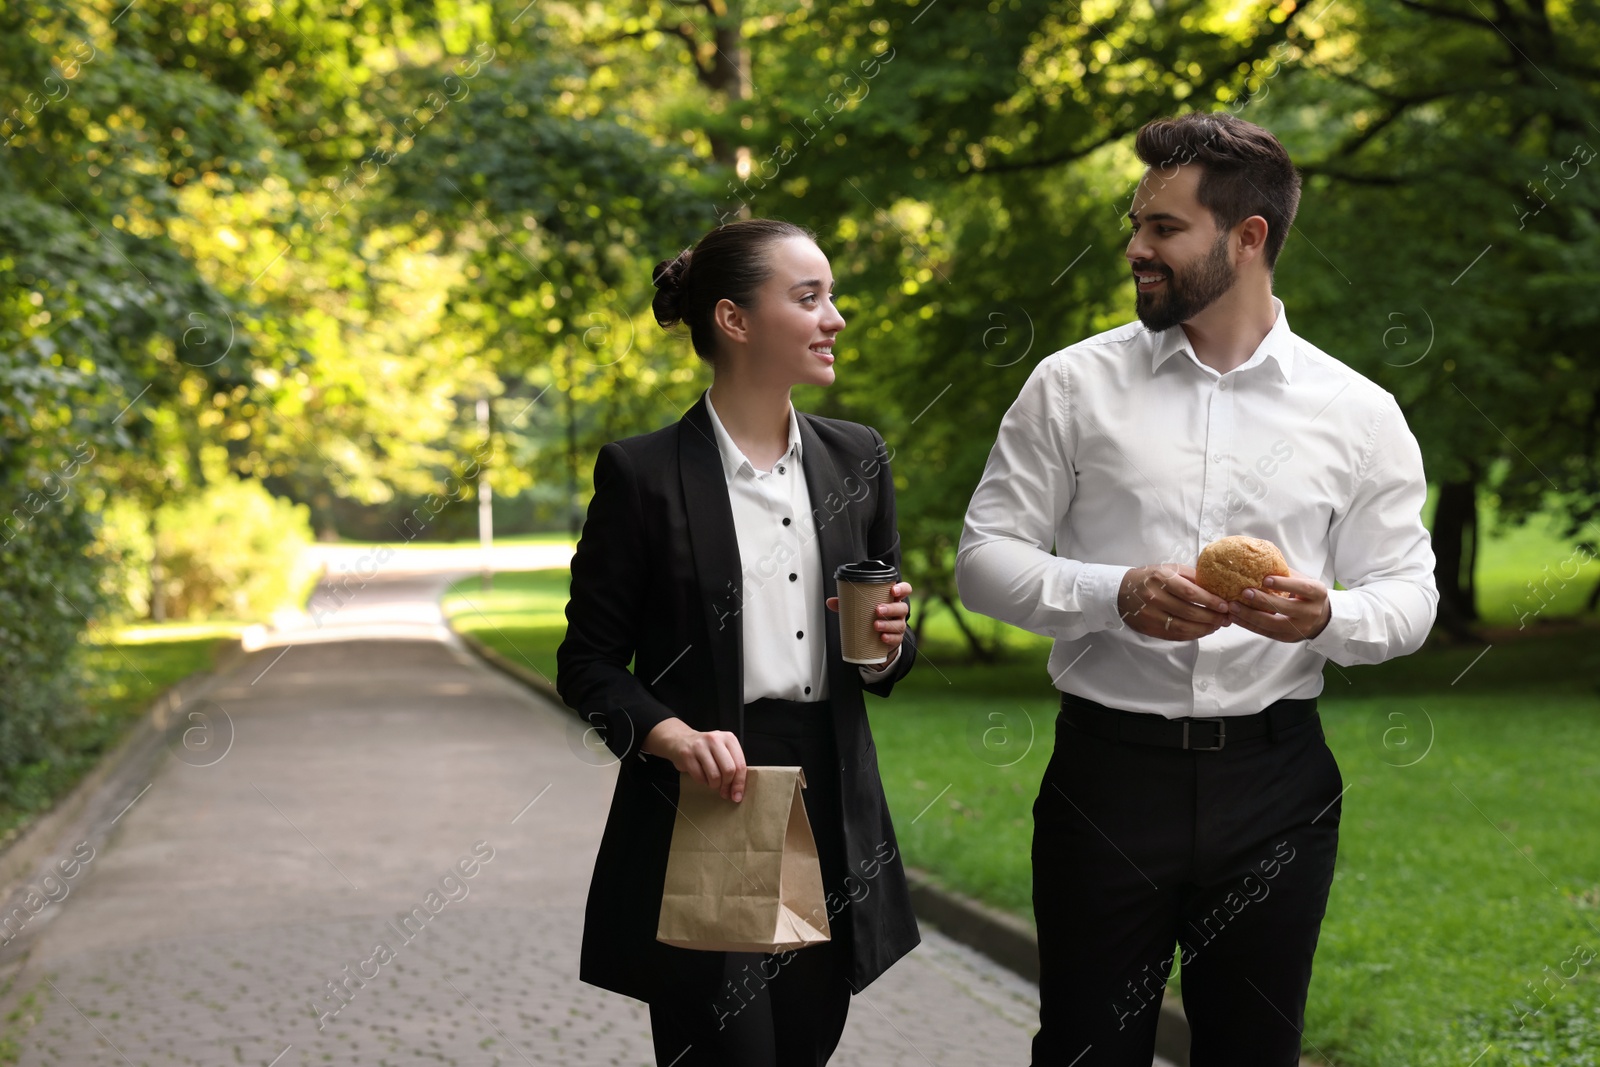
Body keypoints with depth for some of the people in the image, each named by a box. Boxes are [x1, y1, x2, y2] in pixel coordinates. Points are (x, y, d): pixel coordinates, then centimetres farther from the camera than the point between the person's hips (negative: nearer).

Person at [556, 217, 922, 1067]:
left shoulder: (856, 457, 9)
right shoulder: (643, 473, -6)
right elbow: (588, 662, -2)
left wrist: (886, 645, -6)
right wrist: (672, 735, -20)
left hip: (831, 804, 5)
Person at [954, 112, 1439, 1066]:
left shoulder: (1358, 412, 3)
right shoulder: (1073, 386, 1)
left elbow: (1408, 595, 6)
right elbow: (984, 558, 1)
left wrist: (1325, 617, -18)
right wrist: (1117, 594, -17)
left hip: (1275, 773, 1)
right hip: (1109, 765, -1)